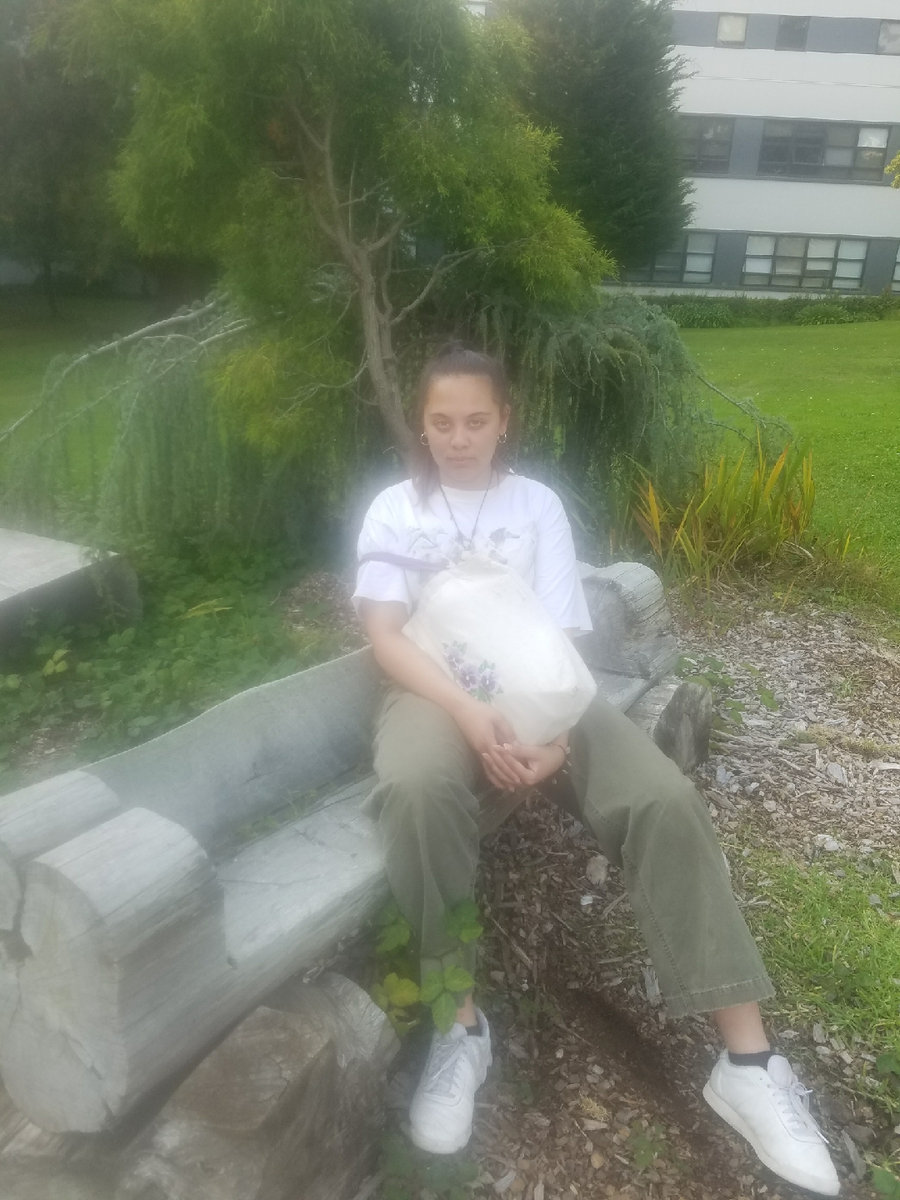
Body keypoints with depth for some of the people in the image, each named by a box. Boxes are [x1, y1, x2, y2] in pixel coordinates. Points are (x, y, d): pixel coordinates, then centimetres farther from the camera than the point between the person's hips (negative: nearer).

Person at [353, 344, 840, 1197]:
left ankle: (747, 1060, -12)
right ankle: (460, 1025, -16)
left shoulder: (537, 503, 13)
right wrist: (468, 711, -22)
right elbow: (384, 632, -3)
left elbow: (561, 632, 4)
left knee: (666, 800, -23)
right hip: (438, 689, -1)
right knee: (416, 790, -38)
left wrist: (557, 730, -17)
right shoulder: (395, 509, 10)